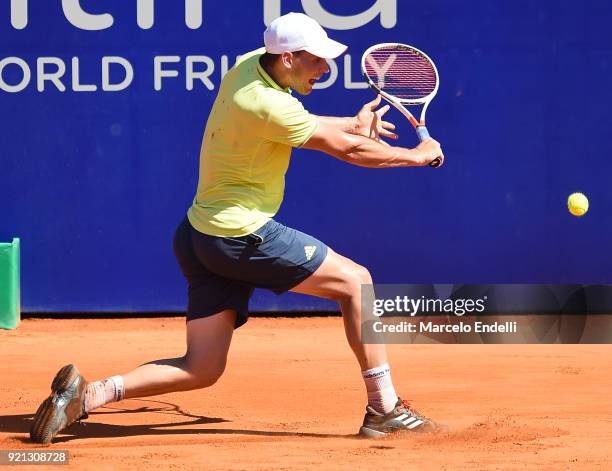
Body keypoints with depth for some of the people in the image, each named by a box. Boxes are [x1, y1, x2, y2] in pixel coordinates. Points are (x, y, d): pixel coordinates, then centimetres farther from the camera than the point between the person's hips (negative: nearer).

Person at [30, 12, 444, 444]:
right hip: (243, 236, -9)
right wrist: (418, 155, 2)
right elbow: (349, 151, -12)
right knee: (355, 280, 5)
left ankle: (89, 394, -10)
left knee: (201, 371, 5)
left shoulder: (248, 66, 6)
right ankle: (384, 408, 7)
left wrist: (351, 124, 28)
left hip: (200, 237, 9)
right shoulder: (269, 106, -21)